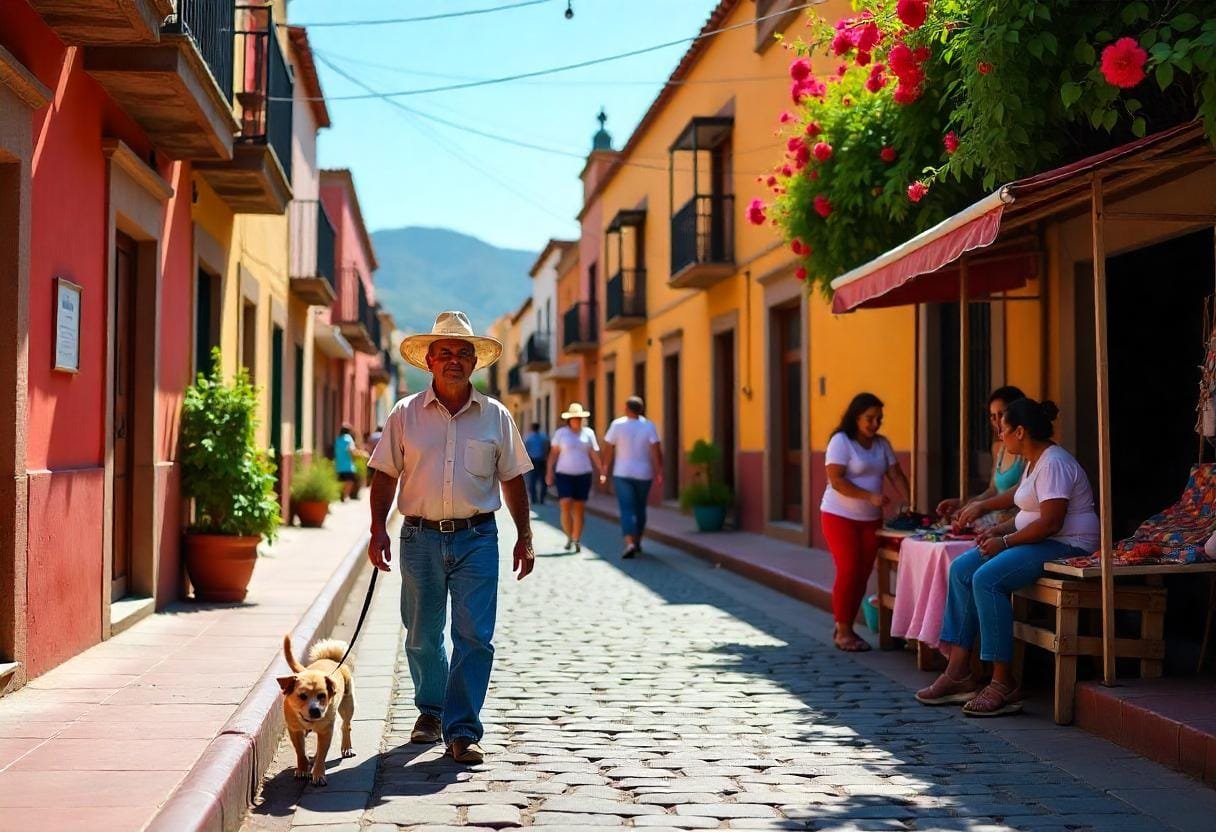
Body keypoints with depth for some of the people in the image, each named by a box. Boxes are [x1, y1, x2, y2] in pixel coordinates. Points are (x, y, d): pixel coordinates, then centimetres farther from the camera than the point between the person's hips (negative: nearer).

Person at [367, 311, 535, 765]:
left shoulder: (495, 416, 5)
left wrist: (524, 536, 6)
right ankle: (430, 711, 33)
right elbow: (385, 474, 6)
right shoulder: (406, 414, 4)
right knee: (422, 637, 12)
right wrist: (378, 529, -4)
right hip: (420, 536, 1)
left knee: (474, 636, -8)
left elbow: (512, 479, 10)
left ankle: (462, 730, -3)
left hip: (476, 538, -1)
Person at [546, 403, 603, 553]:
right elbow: (554, 453, 5)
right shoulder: (561, 433, 3)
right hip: (564, 474, -1)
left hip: (583, 475, 1)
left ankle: (576, 540, 10)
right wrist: (550, 472, -2)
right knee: (566, 506, -13)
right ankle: (569, 537, 3)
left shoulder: (588, 433, 6)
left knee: (579, 509, 1)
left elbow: (594, 455, 7)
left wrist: (601, 472, 0)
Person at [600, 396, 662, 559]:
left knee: (627, 509, -4)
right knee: (640, 508, 18)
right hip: (643, 474, 2)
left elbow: (608, 449, -3)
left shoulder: (617, 424, -6)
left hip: (622, 474, -2)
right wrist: (659, 472, -8)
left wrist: (605, 471, 6)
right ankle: (637, 542, 27)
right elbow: (656, 450, -12)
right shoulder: (648, 426, -5)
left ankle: (630, 543, -21)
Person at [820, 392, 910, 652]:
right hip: (840, 516, -6)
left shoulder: (882, 444, 10)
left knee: (863, 574, 5)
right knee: (849, 572, -8)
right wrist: (870, 496, -23)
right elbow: (836, 480, -18)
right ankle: (842, 632, 1)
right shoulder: (841, 441, -10)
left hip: (870, 519, 6)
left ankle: (846, 628, 16)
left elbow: (896, 475, 8)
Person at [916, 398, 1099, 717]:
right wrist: (998, 531, 7)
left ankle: (1004, 684, -24)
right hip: (1039, 541, 11)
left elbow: (1050, 523, -24)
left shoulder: (1053, 463, -16)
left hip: (1066, 546, -11)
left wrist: (1005, 541, -16)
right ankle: (958, 672, -4)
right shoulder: (1034, 462, 17)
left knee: (987, 578, -28)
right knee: (961, 568, -1)